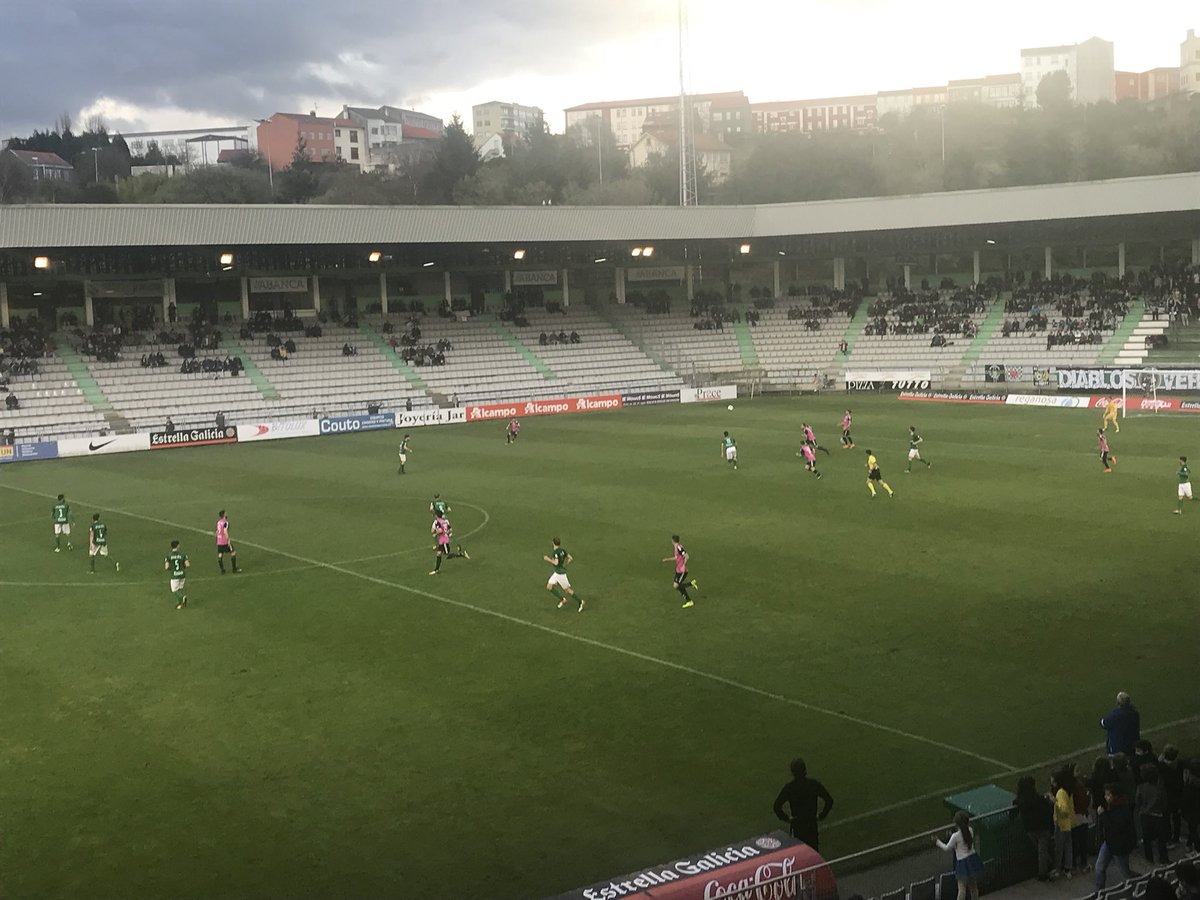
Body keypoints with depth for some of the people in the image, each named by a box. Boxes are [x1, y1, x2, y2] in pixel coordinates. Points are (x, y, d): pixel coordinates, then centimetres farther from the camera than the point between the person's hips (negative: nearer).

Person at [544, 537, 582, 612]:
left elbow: (556, 563, -30)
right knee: (549, 587, 7)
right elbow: (570, 558, 9)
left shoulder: (555, 552, -21)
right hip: (556, 573, 9)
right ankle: (562, 599, 13)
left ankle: (580, 601, 13)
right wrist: (564, 565, 17)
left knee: (567, 590, 2)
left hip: (560, 573, -9)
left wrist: (548, 559, -17)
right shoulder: (562, 550, 5)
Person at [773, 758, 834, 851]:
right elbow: (829, 800, -12)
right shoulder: (814, 784, -12)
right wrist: (822, 815, -1)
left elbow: (777, 806, -21)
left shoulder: (788, 788, -15)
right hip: (812, 823, 1)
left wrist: (786, 818, -7)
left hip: (796, 824, -1)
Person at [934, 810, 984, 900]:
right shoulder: (970, 830, -5)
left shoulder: (955, 836, -21)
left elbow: (947, 847, -7)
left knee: (962, 889, 1)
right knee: (973, 886, 18)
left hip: (963, 862, -6)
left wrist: (937, 842, 7)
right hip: (973, 859, 6)